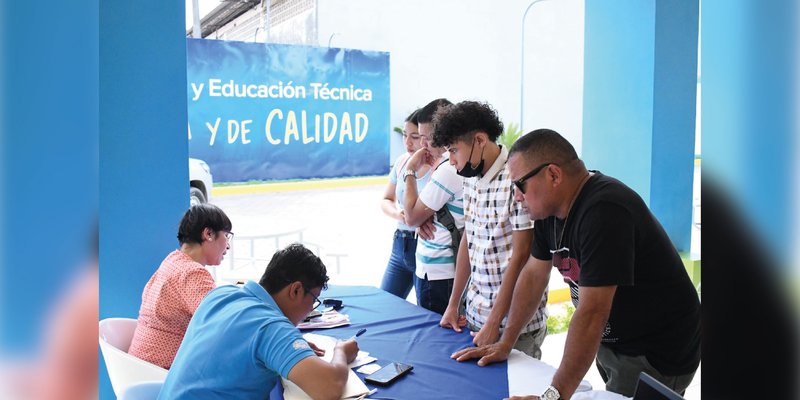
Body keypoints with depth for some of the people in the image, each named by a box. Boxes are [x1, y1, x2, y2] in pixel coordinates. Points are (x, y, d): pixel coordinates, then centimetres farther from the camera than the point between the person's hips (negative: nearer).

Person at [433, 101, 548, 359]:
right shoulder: (471, 179, 6)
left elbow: (521, 257, -19)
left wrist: (493, 324, -15)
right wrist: (453, 304, 14)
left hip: (515, 323, -7)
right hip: (475, 314, 7)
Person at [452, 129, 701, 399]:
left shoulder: (603, 212, -31)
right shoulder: (550, 206, -2)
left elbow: (591, 314, -34)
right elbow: (534, 274, 7)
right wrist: (504, 344, 6)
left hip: (655, 355, -8)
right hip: (608, 341, 8)